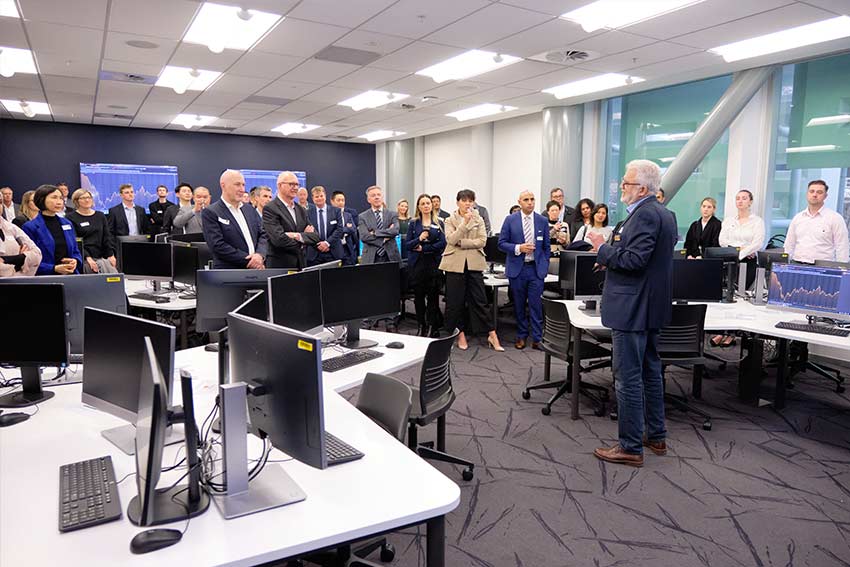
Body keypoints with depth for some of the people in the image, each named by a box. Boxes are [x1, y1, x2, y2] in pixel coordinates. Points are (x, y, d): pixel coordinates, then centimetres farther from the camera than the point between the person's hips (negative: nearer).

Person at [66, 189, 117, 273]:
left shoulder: (100, 216, 18)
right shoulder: (70, 218, 5)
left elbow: (106, 237, 12)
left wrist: (111, 255, -4)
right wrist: (87, 257, -16)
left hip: (101, 256, 3)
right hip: (83, 259, -3)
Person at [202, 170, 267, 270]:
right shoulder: (210, 213, -5)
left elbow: (262, 235, 13)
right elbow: (218, 246, -13)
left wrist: (260, 255, -8)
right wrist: (248, 261, -15)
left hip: (257, 272, 5)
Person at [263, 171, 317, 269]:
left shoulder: (301, 209, 13)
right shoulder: (270, 209, -8)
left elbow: (315, 236, 6)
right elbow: (278, 239, -19)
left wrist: (299, 236, -13)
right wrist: (300, 245, -4)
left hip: (301, 265, 6)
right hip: (279, 265, -6)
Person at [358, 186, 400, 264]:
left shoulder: (392, 215, 9)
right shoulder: (362, 217, 6)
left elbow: (395, 231, -9)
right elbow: (364, 237, -7)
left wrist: (375, 233, -10)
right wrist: (384, 238, -10)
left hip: (391, 257, 1)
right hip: (371, 258, -1)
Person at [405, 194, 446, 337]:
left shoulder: (438, 223, 7)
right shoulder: (414, 223, 8)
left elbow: (442, 244, -3)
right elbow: (407, 244, 3)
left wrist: (423, 248, -9)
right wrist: (419, 239, -14)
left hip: (433, 263, -1)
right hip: (417, 264, 1)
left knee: (433, 296, -1)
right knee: (418, 296, 4)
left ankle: (433, 329, 6)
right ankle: (421, 327, 15)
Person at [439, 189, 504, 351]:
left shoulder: (479, 220, 9)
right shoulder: (450, 220, 5)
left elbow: (482, 241, -4)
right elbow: (450, 240, -12)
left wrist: (461, 243, -11)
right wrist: (465, 222, -18)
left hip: (474, 264, 1)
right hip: (455, 264, -1)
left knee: (480, 300, 1)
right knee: (455, 301, 3)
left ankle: (492, 335, 6)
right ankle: (460, 334, 16)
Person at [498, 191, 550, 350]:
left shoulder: (543, 221, 6)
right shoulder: (510, 220, 1)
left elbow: (546, 246, 11)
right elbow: (502, 243, 0)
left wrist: (545, 266, 6)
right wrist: (518, 248, -15)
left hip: (536, 268, 0)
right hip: (517, 269, 0)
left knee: (536, 305, -2)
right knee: (519, 305, 8)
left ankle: (537, 339, 7)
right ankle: (521, 336, 21)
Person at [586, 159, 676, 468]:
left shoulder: (644, 214, -18)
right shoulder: (663, 214, 14)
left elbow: (635, 259, -26)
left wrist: (603, 249, -12)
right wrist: (611, 258, 18)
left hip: (632, 309, -11)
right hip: (651, 307, 11)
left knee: (628, 379, -3)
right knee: (651, 372, 18)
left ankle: (631, 447, 6)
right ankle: (656, 437, 31)